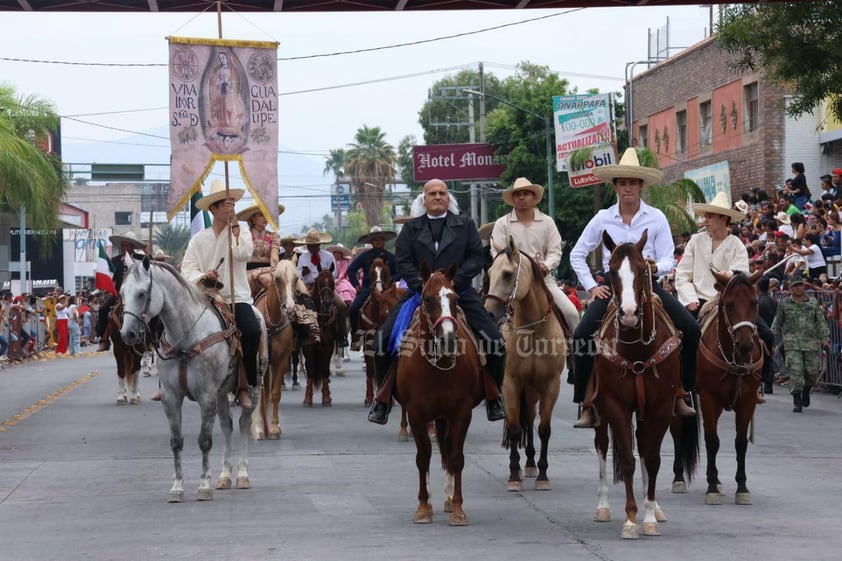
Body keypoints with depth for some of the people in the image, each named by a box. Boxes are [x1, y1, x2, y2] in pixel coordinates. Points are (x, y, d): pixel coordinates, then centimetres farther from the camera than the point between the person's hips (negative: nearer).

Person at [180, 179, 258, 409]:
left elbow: (244, 254, -12)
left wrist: (234, 225, -9)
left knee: (252, 330, -29)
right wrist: (203, 276, -17)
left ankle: (246, 384, -17)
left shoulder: (241, 233, 10)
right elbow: (187, 271, 4)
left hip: (237, 297, -1)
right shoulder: (199, 239, 11)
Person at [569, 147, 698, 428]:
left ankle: (679, 395, -2)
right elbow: (577, 254, 11)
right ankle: (587, 407, -14)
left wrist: (656, 267, -22)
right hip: (612, 286, 0)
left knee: (691, 330, -17)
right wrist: (591, 287, 1)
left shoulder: (656, 218, 1)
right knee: (582, 335, -21)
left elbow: (668, 260, 1)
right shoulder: (603, 219, 3)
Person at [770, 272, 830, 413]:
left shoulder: (814, 303, 9)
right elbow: (777, 323, 14)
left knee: (812, 371, 3)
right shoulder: (784, 304, 8)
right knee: (795, 371, -11)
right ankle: (797, 402, -6)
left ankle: (806, 391, 34)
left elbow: (821, 322, 8)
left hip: (811, 343, 2)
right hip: (792, 343, -2)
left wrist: (825, 338, -2)